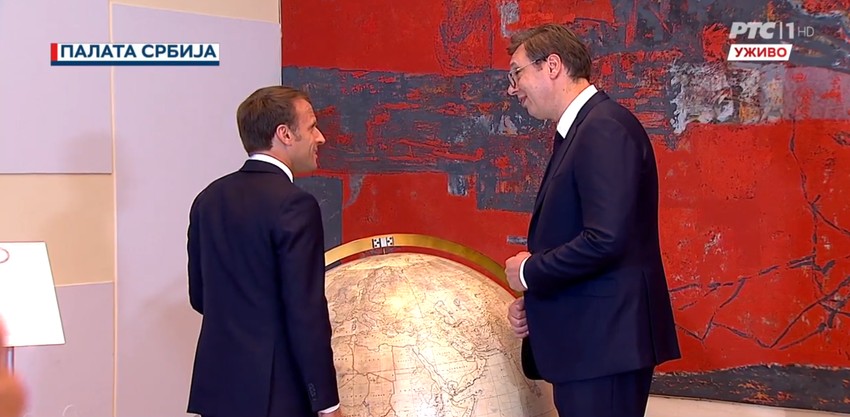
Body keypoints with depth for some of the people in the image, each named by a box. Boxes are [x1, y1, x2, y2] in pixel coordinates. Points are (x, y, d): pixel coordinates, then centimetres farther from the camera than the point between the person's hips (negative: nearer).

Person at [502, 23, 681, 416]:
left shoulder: (605, 128, -16)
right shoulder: (581, 130, 16)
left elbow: (606, 239, -25)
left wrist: (529, 272, -11)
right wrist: (531, 301, 6)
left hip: (605, 342, -10)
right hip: (586, 340, 10)